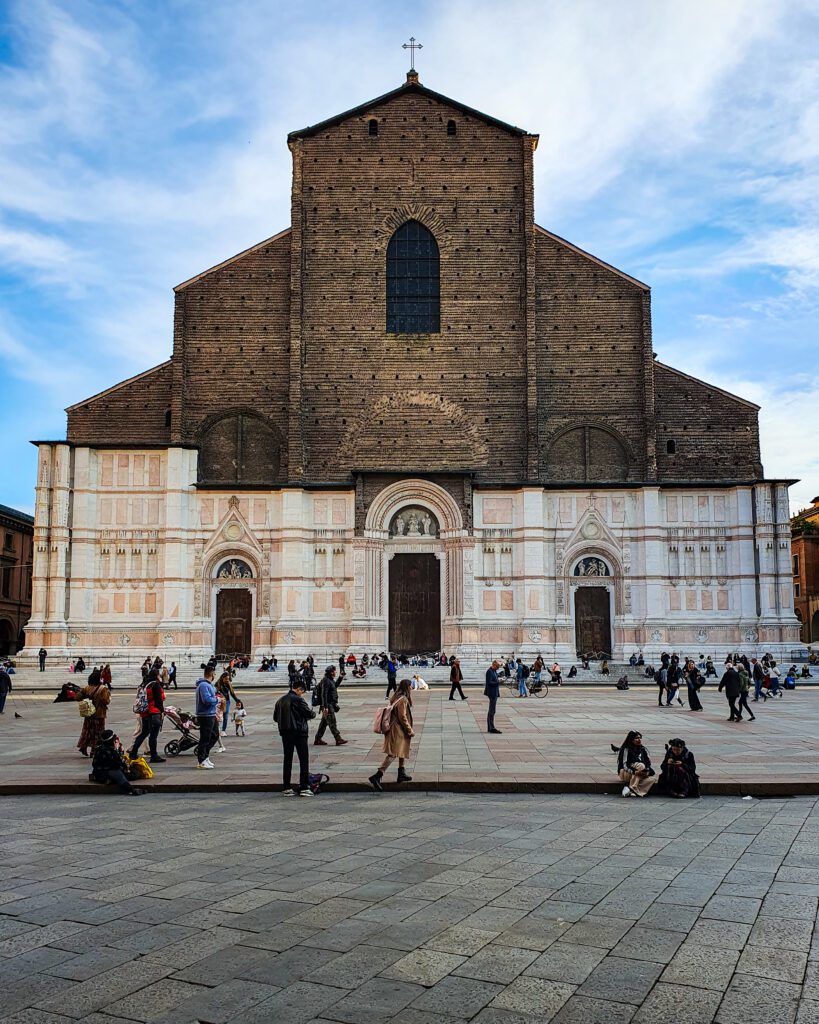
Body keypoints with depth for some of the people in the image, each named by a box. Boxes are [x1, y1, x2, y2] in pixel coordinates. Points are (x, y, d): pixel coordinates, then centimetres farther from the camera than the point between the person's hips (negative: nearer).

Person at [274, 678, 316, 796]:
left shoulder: (280, 700, 8)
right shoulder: (298, 699, -12)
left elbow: (275, 718, 13)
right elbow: (309, 714, -9)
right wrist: (313, 712, 12)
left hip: (285, 733, 6)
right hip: (299, 732, -6)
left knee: (287, 760, 12)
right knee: (304, 760, 0)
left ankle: (286, 788, 12)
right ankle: (304, 787, -3)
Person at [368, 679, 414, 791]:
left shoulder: (397, 698, 12)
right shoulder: (403, 700, -18)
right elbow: (402, 717, -20)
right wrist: (410, 730, -12)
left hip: (395, 729, 10)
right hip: (398, 731, -10)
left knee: (402, 752, 21)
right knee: (393, 754, -11)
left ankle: (401, 774, 29)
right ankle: (377, 776, -17)